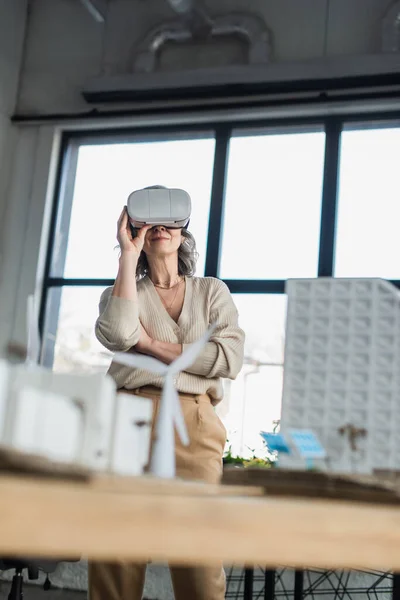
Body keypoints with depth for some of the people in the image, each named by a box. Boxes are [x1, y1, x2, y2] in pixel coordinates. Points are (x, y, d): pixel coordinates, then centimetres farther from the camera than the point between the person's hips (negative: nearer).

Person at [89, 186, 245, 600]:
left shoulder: (211, 291, 18)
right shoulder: (123, 291, 17)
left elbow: (231, 359, 1)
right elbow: (117, 335, -9)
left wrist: (151, 344, 0)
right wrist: (128, 255, -3)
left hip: (193, 425, 0)